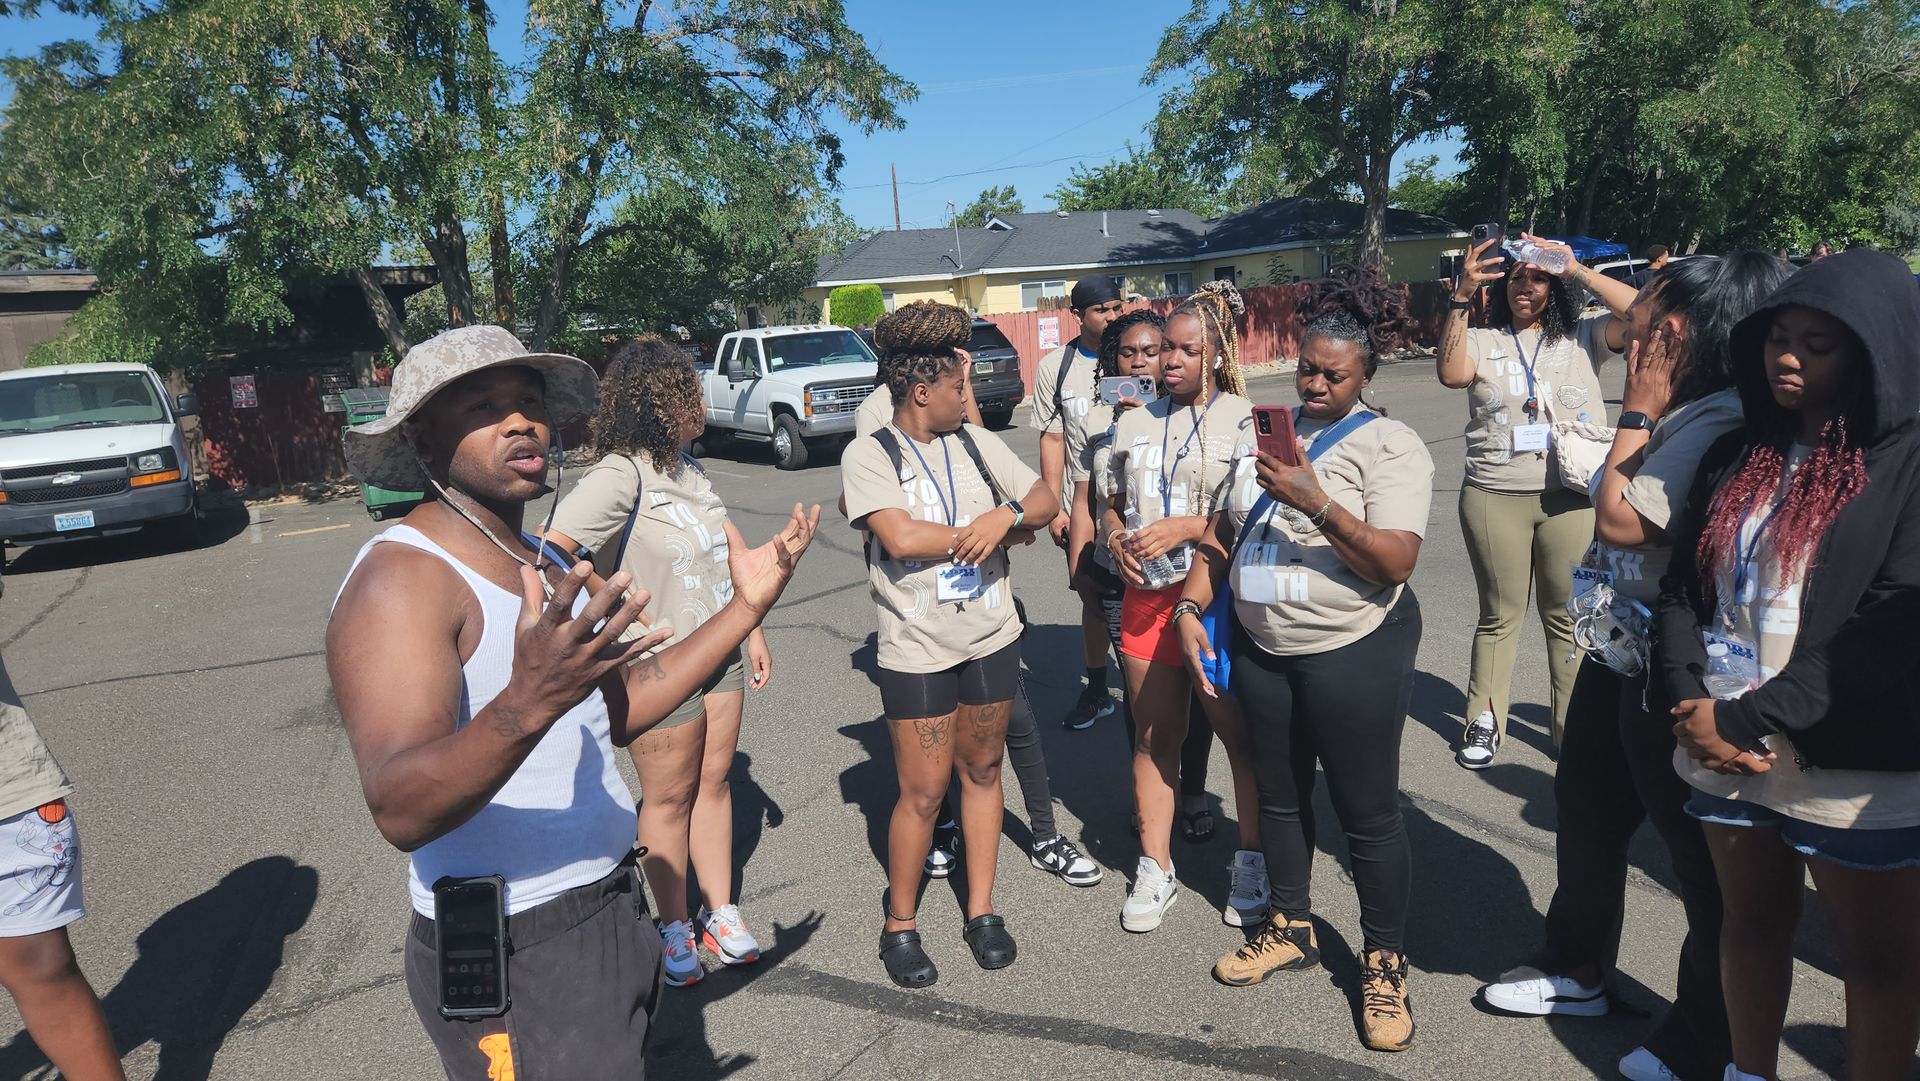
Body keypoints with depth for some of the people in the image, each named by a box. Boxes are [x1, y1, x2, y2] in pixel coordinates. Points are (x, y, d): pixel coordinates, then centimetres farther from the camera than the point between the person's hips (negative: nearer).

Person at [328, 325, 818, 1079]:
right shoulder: (401, 579, -21)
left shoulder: (549, 566, 6)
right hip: (511, 962, -8)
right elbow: (401, 810, -32)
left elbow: (622, 708, 11)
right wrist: (527, 704, -49)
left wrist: (744, 609, 4)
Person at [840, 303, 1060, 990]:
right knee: (923, 791, 1)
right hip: (916, 649, -4)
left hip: (991, 637, 5)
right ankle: (900, 925, 22)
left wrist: (1007, 513, -17)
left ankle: (981, 910, 29)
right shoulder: (869, 455, -8)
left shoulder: (975, 442, 6)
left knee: (982, 772, 14)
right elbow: (901, 536, -22)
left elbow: (1047, 499, 6)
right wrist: (994, 533, -12)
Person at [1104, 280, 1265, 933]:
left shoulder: (1244, 419, -2)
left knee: (1241, 733, 3)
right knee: (1155, 734, 10)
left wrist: (1187, 526, -18)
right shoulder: (1134, 423, 12)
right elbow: (1112, 504, 20)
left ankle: (1253, 864, 23)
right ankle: (1155, 870, 23)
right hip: (1146, 595, 4)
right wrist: (1116, 540, 0)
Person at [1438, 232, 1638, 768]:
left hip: (1572, 497, 0)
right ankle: (1484, 722, 22)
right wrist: (1461, 298, -20)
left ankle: (1573, 725, 23)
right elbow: (1450, 373, -15)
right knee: (1498, 615, 10)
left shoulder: (1583, 335, 5)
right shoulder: (1482, 340, 5)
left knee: (1568, 615, 9)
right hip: (1494, 497, 0)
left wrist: (1578, 270, -12)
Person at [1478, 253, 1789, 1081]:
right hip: (1616, 657, 10)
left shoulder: (1718, 427, -24)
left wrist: (1637, 413, -17)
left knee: (1699, 855, 8)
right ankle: (1577, 969, 43)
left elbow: (1618, 520, -26)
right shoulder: (1677, 416, 7)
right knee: (1585, 810, 22)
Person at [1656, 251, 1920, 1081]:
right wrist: (1690, 707, -8)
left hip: (1853, 766, -5)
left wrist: (1751, 718, -18)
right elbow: (1683, 585, 6)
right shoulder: (1739, 454, 9)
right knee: (1751, 924, 19)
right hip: (1723, 751, 5)